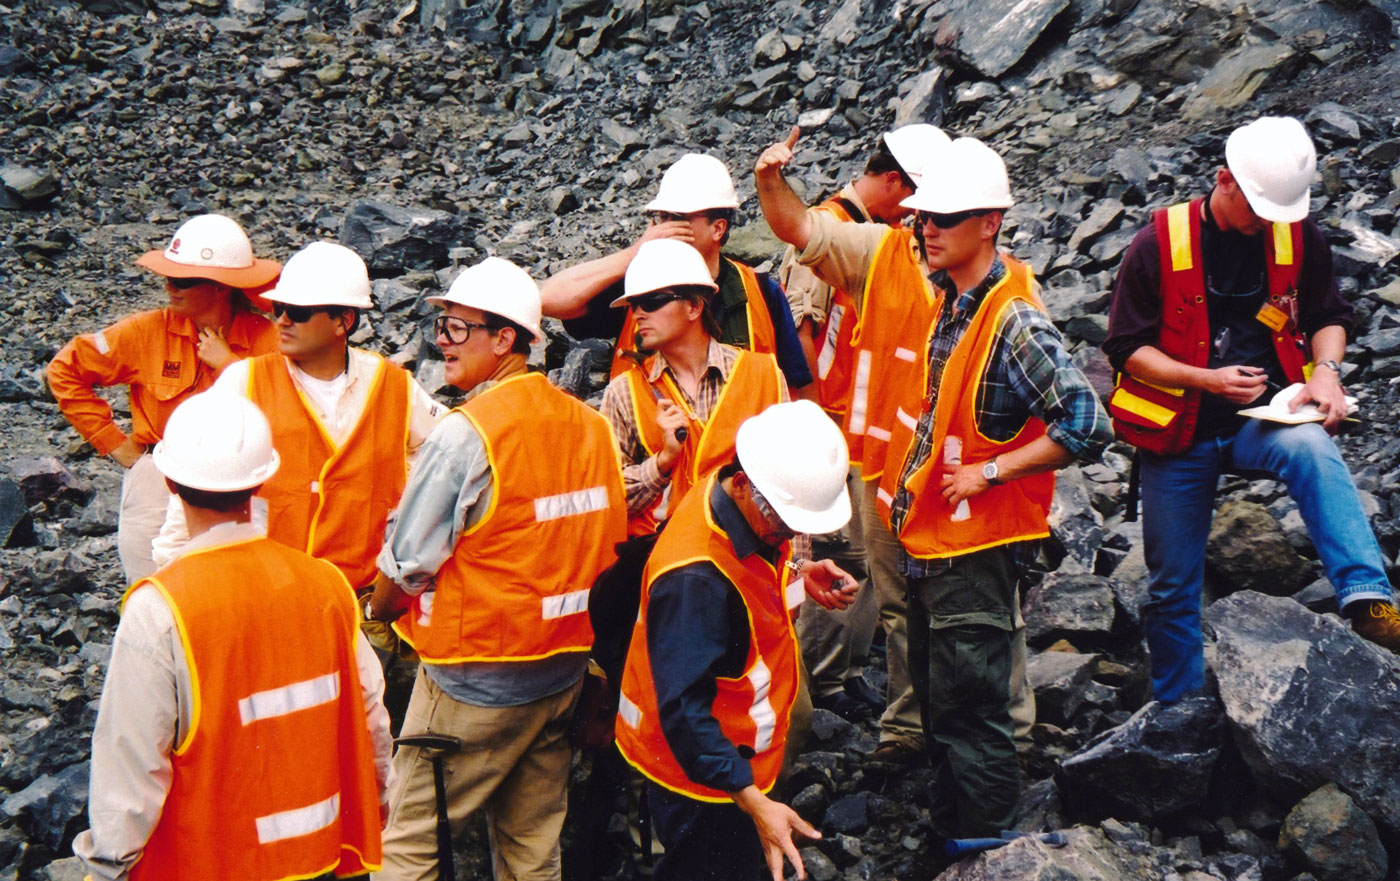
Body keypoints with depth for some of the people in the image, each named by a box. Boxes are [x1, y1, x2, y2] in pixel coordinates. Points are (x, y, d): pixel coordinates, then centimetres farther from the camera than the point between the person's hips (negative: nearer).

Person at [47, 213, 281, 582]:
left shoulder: (266, 338, -7)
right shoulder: (148, 331, -6)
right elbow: (65, 369, 2)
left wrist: (228, 364, -17)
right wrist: (115, 443, 0)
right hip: (156, 485, 0)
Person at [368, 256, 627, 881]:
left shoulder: (467, 433, -18)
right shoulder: (590, 424, 3)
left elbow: (407, 566, -14)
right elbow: (608, 546, 11)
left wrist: (379, 608, 7)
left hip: (474, 679, -7)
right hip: (563, 667, 7)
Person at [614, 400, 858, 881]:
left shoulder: (753, 513, -6)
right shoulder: (695, 578, -35)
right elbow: (684, 710, -34)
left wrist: (798, 575, -2)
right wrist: (753, 801, -38)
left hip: (736, 755, 9)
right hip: (703, 782, -9)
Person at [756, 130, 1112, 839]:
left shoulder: (1014, 321, -23)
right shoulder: (904, 264, -1)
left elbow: (1088, 425, -27)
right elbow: (805, 232, 4)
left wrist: (989, 470, -22)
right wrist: (771, 183, -15)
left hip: (978, 541, -8)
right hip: (920, 530, 8)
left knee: (969, 712, 0)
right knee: (934, 695, 22)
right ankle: (945, 837, 39)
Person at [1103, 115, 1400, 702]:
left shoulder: (1299, 237, -1)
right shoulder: (1160, 245, -9)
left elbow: (1329, 316, 13)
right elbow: (1127, 347, -5)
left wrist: (1327, 368, -9)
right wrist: (1206, 379, -18)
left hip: (1264, 423, 1)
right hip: (1179, 433, 0)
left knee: (1311, 448, -36)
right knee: (1172, 587, 7)